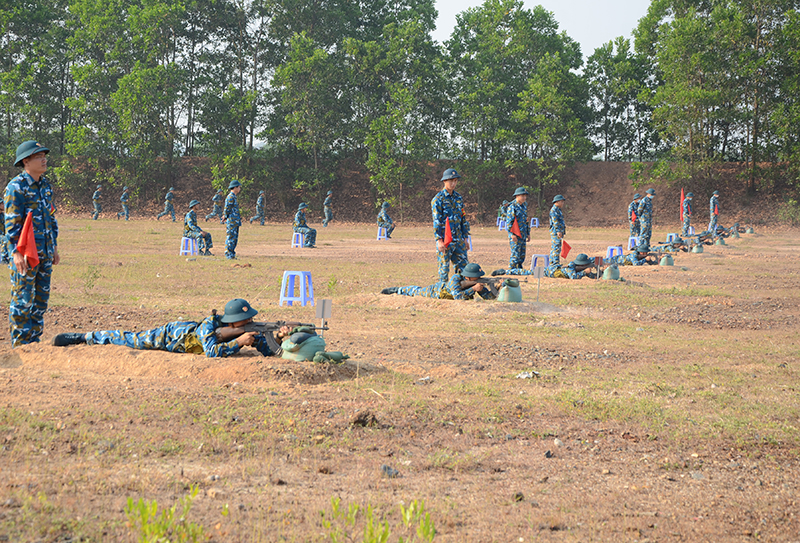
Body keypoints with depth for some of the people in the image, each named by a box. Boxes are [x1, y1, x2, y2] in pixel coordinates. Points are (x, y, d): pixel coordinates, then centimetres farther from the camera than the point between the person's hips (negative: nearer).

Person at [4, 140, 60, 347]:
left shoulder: (45, 185, 13)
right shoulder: (16, 187, -11)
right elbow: (12, 224, -14)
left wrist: (54, 248, 17)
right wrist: (16, 253, -20)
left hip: (45, 252, 8)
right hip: (25, 253, -8)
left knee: (41, 299, 11)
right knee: (22, 300, -3)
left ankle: (34, 342, 20)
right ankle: (19, 345, 3)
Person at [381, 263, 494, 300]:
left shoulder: (477, 281, -27)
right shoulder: (455, 279, -44)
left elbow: (488, 296, -26)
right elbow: (458, 297, -54)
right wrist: (473, 289, -55)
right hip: (436, 290, -5)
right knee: (417, 291, 22)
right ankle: (398, 289, 48)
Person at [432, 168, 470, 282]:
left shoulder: (459, 198, 12)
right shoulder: (438, 199, -7)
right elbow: (436, 221, -11)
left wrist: (465, 237, 13)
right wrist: (440, 240, -17)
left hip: (459, 239, 6)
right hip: (445, 240, -6)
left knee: (463, 266, 6)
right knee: (444, 267, -1)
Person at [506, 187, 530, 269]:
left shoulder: (524, 206, 15)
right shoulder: (512, 207, -11)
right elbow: (509, 222, -16)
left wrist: (528, 234, 20)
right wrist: (512, 234, -22)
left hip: (523, 236, 8)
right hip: (515, 236, -8)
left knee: (522, 255, 10)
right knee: (515, 254, -10)